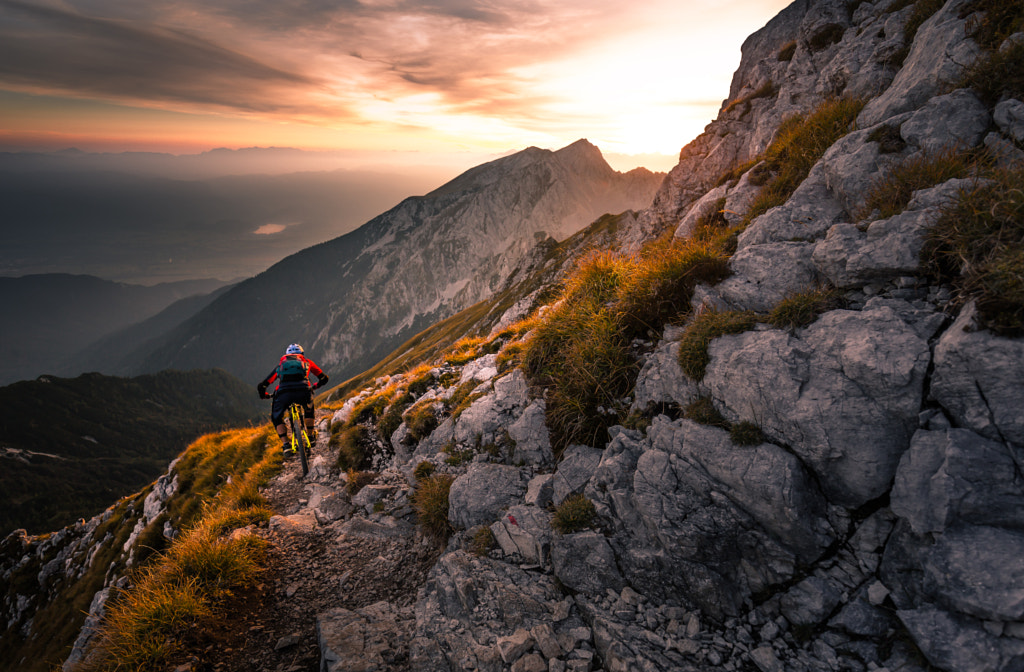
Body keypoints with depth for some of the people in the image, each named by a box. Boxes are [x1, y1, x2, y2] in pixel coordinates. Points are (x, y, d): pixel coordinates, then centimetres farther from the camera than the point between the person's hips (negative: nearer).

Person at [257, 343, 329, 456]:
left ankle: (285, 444, 10)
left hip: (283, 393, 0)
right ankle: (311, 437, 38)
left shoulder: (280, 364, 33)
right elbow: (324, 378, 39)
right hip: (303, 391, 0)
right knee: (309, 409, 35)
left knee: (276, 418, 25)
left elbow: (262, 385, 31)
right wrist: (313, 387, 58)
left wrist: (264, 395, 52)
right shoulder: (306, 362, 33)